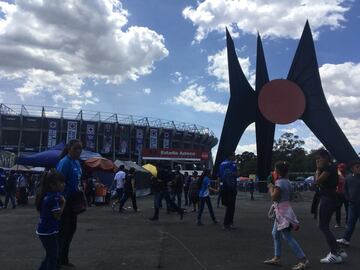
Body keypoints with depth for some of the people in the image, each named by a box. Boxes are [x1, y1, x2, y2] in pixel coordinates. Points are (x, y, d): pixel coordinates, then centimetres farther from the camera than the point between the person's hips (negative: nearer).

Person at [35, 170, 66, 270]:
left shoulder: (46, 195, 5)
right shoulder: (55, 197, -22)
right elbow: (57, 214, -24)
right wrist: (63, 203, -14)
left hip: (43, 231, 9)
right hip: (49, 232, -9)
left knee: (50, 255, 23)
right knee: (53, 256, 5)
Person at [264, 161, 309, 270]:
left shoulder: (279, 182, -19)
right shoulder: (287, 181, 9)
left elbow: (274, 197, -21)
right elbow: (289, 196, 17)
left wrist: (271, 187, -6)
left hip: (282, 211, -10)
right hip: (283, 210, 10)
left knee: (287, 237, -7)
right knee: (275, 234, 16)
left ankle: (303, 260, -4)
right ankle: (277, 258, 23)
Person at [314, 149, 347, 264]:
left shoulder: (329, 168, -16)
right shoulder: (329, 168, 15)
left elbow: (318, 181, -20)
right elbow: (317, 182, 15)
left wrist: (318, 170, -8)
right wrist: (319, 170, 8)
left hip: (327, 199, -10)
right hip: (328, 199, 10)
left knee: (323, 227, -5)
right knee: (324, 226, 14)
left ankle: (335, 255, 0)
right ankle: (338, 251, 20)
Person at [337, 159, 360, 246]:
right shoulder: (349, 178, 3)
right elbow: (346, 189, 15)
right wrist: (348, 198, 5)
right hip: (353, 203, 3)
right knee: (350, 222, 7)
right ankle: (346, 239, 9)